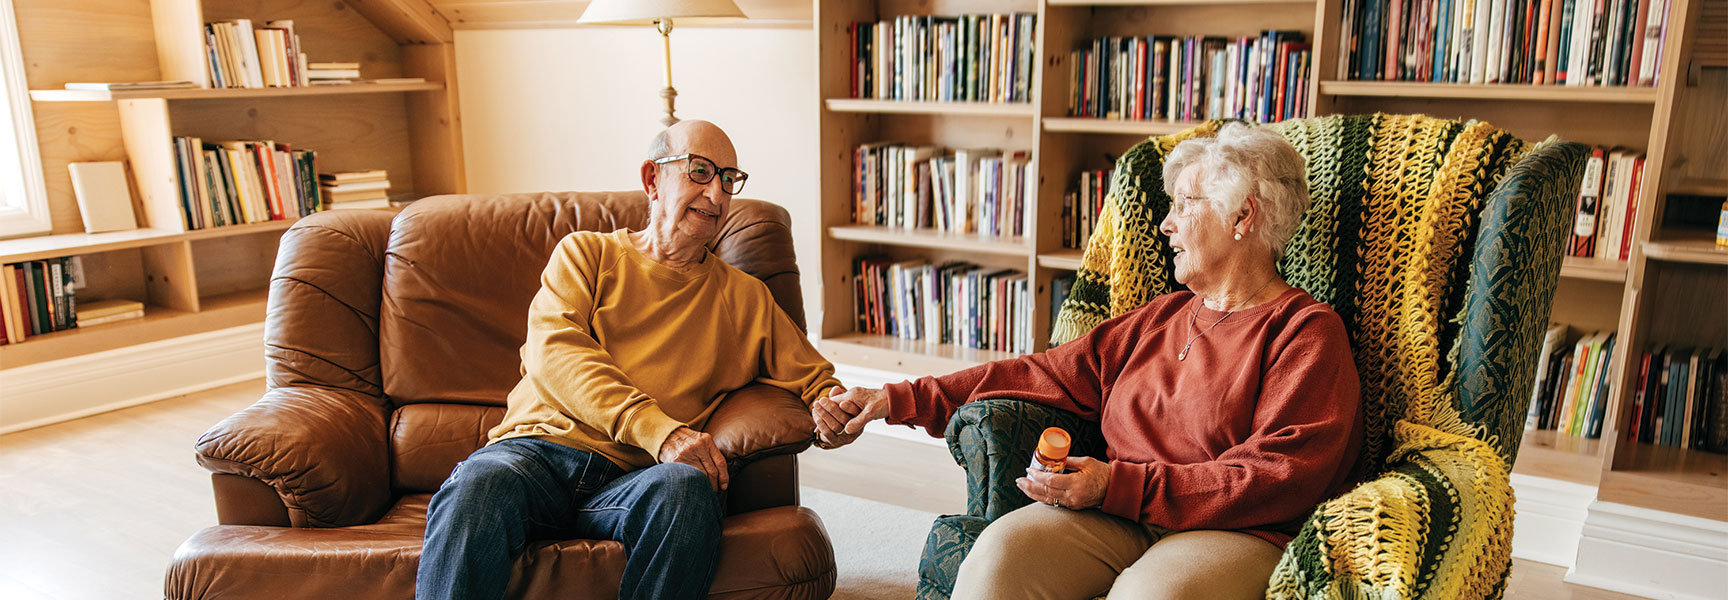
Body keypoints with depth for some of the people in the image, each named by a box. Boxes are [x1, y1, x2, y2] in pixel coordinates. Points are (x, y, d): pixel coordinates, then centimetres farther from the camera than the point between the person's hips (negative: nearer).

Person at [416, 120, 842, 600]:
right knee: (478, 485, -35)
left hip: (631, 477, 1)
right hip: (537, 449, -1)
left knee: (686, 490, -35)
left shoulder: (746, 298, 23)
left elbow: (814, 378, 24)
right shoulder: (587, 253, 16)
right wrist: (659, 429, -17)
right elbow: (552, 349, -1)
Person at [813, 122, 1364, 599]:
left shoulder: (1308, 333, 0)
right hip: (1120, 515, 5)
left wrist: (1116, 485, -18)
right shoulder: (1161, 317, 20)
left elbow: (1278, 479, -11)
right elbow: (1047, 374, 15)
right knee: (1004, 547, -24)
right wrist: (898, 400, 8)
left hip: (1236, 531, -5)